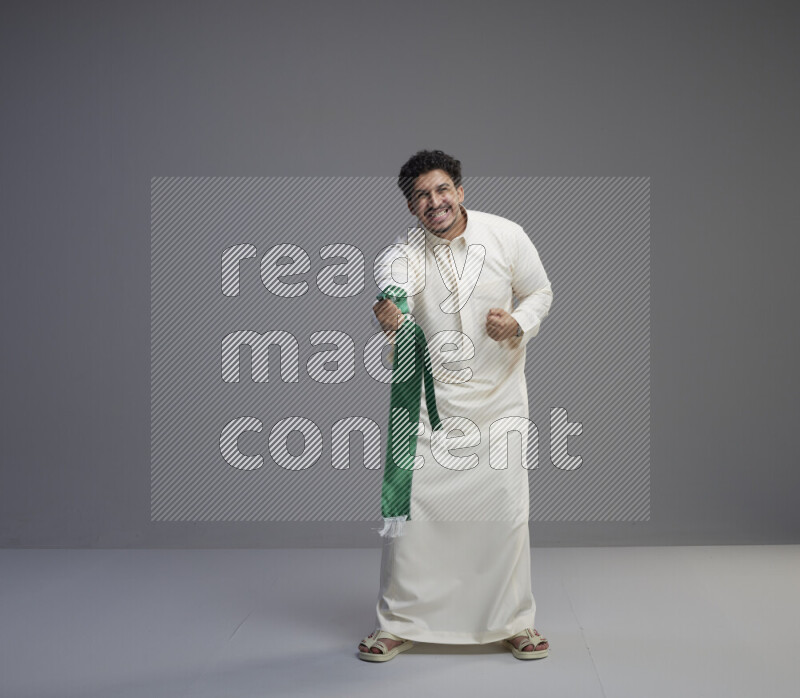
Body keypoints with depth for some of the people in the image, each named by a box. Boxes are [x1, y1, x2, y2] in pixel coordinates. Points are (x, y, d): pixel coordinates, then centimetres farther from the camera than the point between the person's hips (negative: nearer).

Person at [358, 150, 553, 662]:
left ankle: (515, 621, 21)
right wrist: (390, 314, -58)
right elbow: (394, 288, -34)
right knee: (408, 505, -3)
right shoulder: (404, 255, -10)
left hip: (497, 397, 1)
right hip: (427, 400, 0)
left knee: (506, 509, 2)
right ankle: (398, 624, 14)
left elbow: (540, 292, 6)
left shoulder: (506, 236, -6)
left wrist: (518, 324, -15)